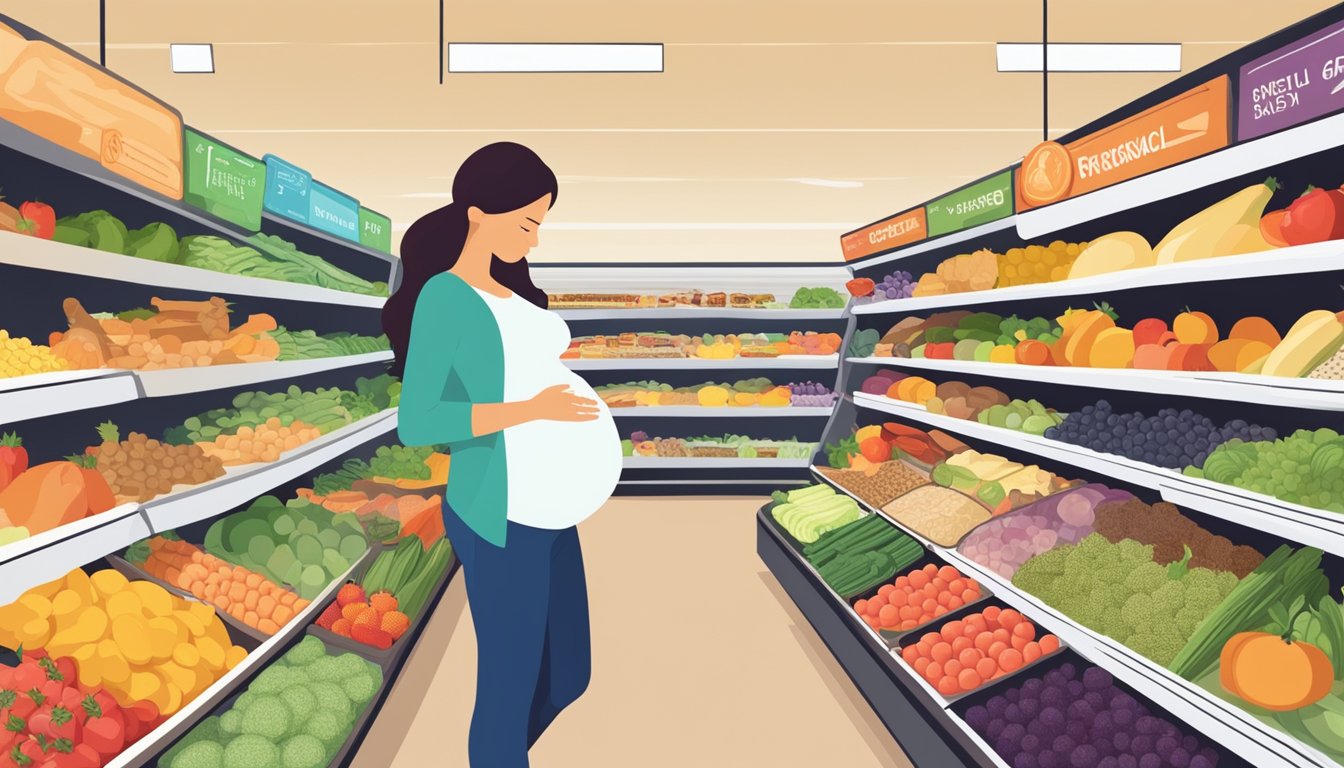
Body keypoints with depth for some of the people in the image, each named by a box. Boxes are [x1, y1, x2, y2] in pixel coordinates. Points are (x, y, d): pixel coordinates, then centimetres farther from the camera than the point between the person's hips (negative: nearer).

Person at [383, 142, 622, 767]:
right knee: (510, 690, 7)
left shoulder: (507, 294, 14)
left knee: (568, 676, 20)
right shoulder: (442, 296, -12)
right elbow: (415, 424, -21)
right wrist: (533, 410, -23)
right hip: (500, 524, -9)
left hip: (546, 515, 9)